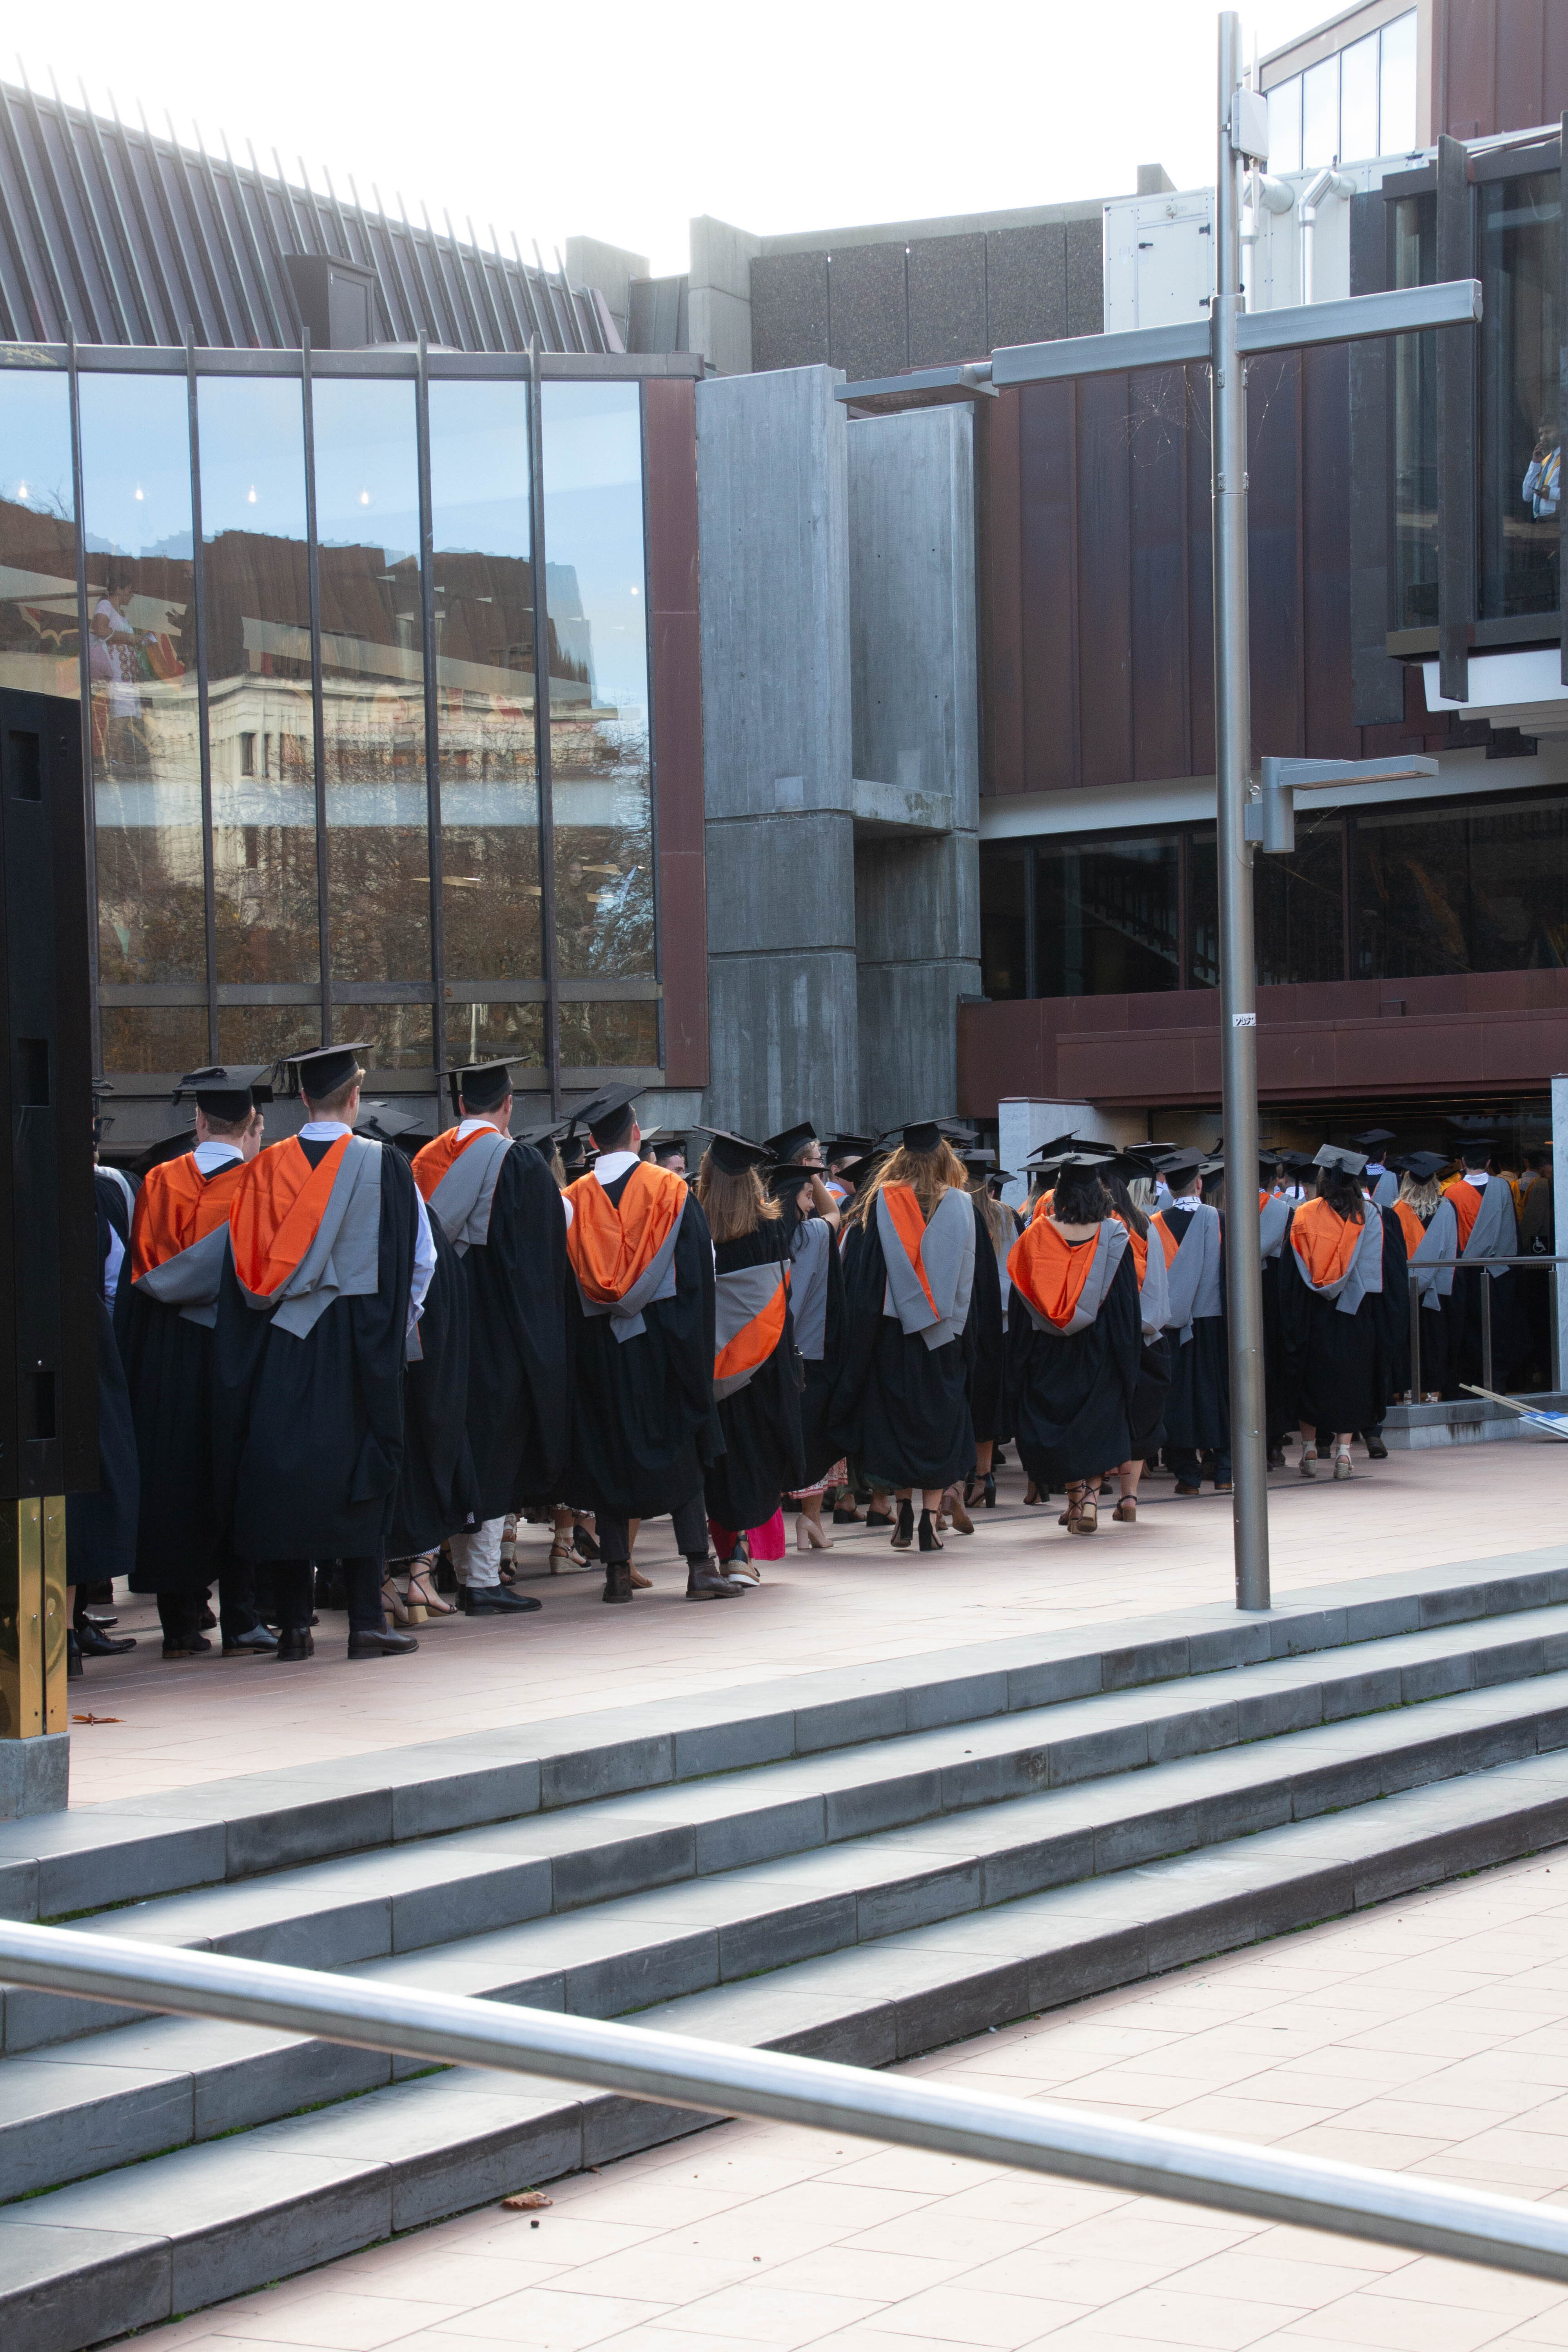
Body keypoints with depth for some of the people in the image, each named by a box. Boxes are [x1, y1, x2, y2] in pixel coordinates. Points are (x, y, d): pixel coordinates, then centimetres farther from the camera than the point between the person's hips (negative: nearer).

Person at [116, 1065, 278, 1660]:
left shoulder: (159, 1183, 1)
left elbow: (139, 1279, 4)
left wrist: (132, 1360, 9)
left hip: (166, 1359, 2)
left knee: (173, 1477, 8)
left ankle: (181, 1623, 9)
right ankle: (240, 1621, 2)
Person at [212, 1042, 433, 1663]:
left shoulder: (266, 1169, -1)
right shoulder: (385, 1167, -5)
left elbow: (246, 1268, 1)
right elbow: (421, 1259, 0)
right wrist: (396, 1323, 14)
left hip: (279, 1351, 2)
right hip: (358, 1346, -2)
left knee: (281, 1476, 7)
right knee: (359, 1473, 4)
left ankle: (293, 1626, 7)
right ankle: (366, 1622, 1)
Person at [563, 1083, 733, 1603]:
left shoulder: (573, 1200, 1)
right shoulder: (670, 1189, -2)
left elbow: (564, 1286, 2)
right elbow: (698, 1270, -2)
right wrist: (695, 1342, 3)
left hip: (596, 1343, 1)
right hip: (661, 1339, -1)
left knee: (607, 1455, 7)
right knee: (679, 1449, 4)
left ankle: (618, 1570, 5)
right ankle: (699, 1566, -1)